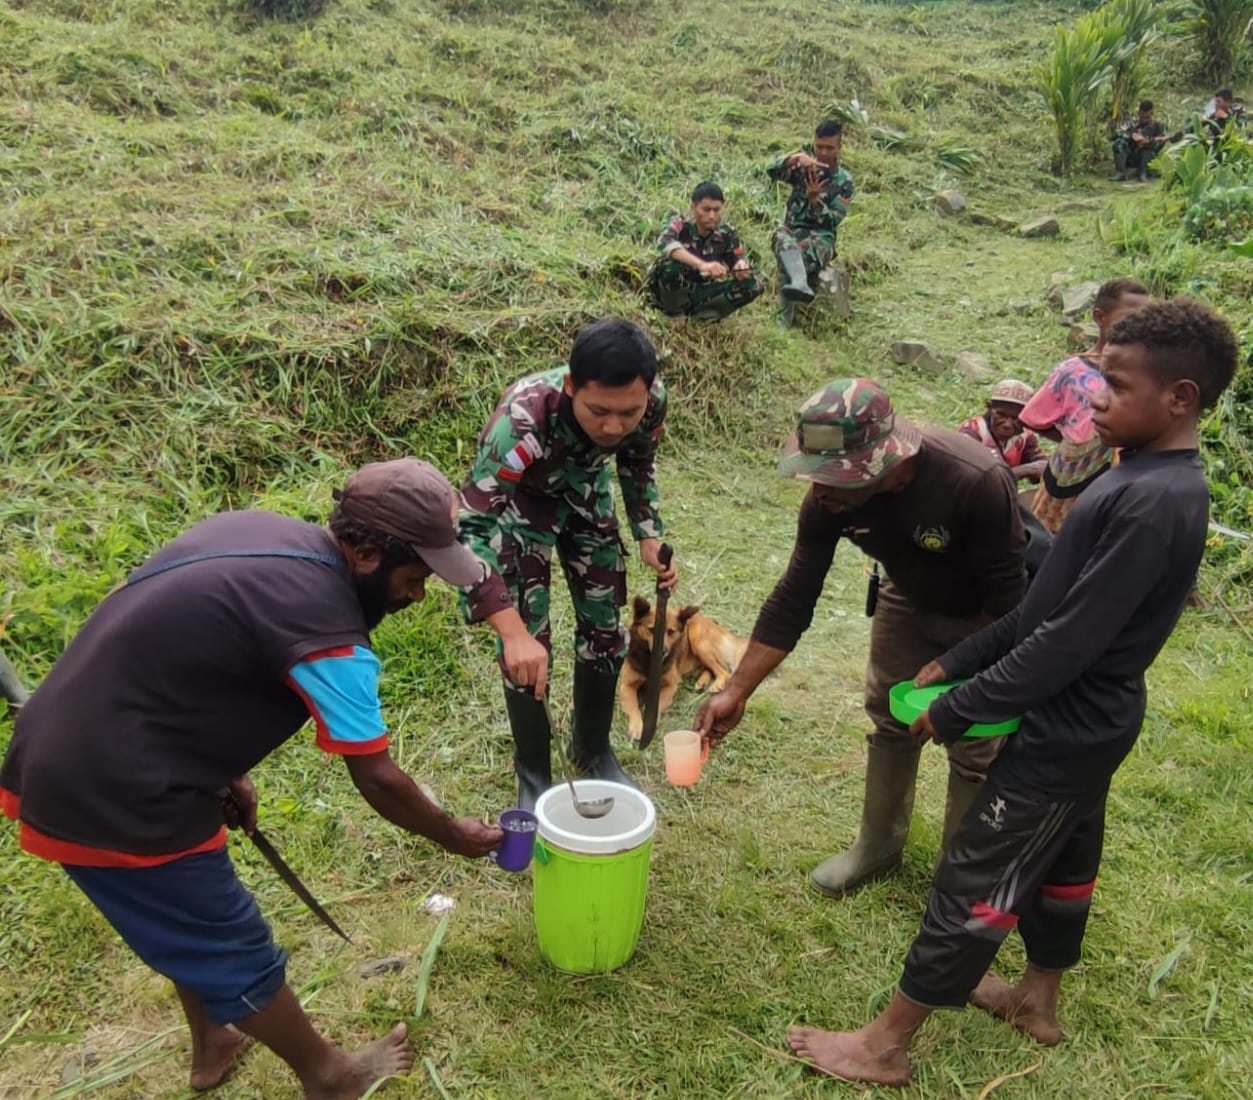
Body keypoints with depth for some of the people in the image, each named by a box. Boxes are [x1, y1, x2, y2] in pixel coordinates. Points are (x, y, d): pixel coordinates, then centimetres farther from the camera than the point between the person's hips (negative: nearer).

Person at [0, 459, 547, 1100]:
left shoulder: (258, 532, 2)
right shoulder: (325, 627, -23)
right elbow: (378, 781, -14)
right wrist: (453, 836, 3)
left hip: (55, 762, 9)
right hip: (116, 800, -9)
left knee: (190, 923, 29)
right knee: (237, 954, 12)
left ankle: (212, 1046, 51)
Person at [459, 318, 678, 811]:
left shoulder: (651, 400, -28)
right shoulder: (522, 420, -44)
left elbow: (638, 466, -4)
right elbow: (470, 529, -45)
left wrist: (649, 537, -16)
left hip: (586, 492, 4)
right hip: (518, 499, -4)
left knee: (605, 629, 7)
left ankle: (593, 749, 31)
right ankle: (533, 776, 15)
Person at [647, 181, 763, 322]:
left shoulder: (727, 234, -9)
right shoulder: (680, 225, -20)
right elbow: (663, 242, -41)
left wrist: (741, 265, -32)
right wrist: (701, 265, -54)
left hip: (701, 292, 4)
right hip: (674, 293, -4)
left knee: (752, 286, -11)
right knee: (671, 266, -35)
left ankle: (700, 313, -7)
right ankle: (673, 313, -9)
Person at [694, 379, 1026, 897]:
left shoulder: (975, 482, -41)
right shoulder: (828, 498, -26)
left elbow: (1006, 596, -27)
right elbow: (792, 601, -18)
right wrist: (735, 692, -20)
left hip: (984, 618, -4)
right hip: (910, 600, 4)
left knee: (976, 744, 1)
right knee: (889, 718, 11)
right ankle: (878, 845, 31)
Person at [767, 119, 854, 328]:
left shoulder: (844, 180, 4)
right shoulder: (803, 165, 6)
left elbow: (834, 220, -5)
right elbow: (771, 170, -12)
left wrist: (814, 200, -20)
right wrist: (796, 157, -29)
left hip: (822, 235, 0)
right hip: (793, 229, 1)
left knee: (808, 252, -37)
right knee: (783, 240, -38)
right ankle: (801, 285, -64)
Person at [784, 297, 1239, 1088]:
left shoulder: (1156, 504, -27)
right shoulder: (1144, 480, 5)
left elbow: (1068, 642, -28)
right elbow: (1047, 605, 8)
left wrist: (957, 711, -18)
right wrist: (955, 664, 6)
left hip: (1066, 732, -9)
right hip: (1083, 723, 9)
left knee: (973, 885, 1)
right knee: (1060, 862, 24)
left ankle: (885, 1047, 16)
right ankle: (1039, 1001, 46)